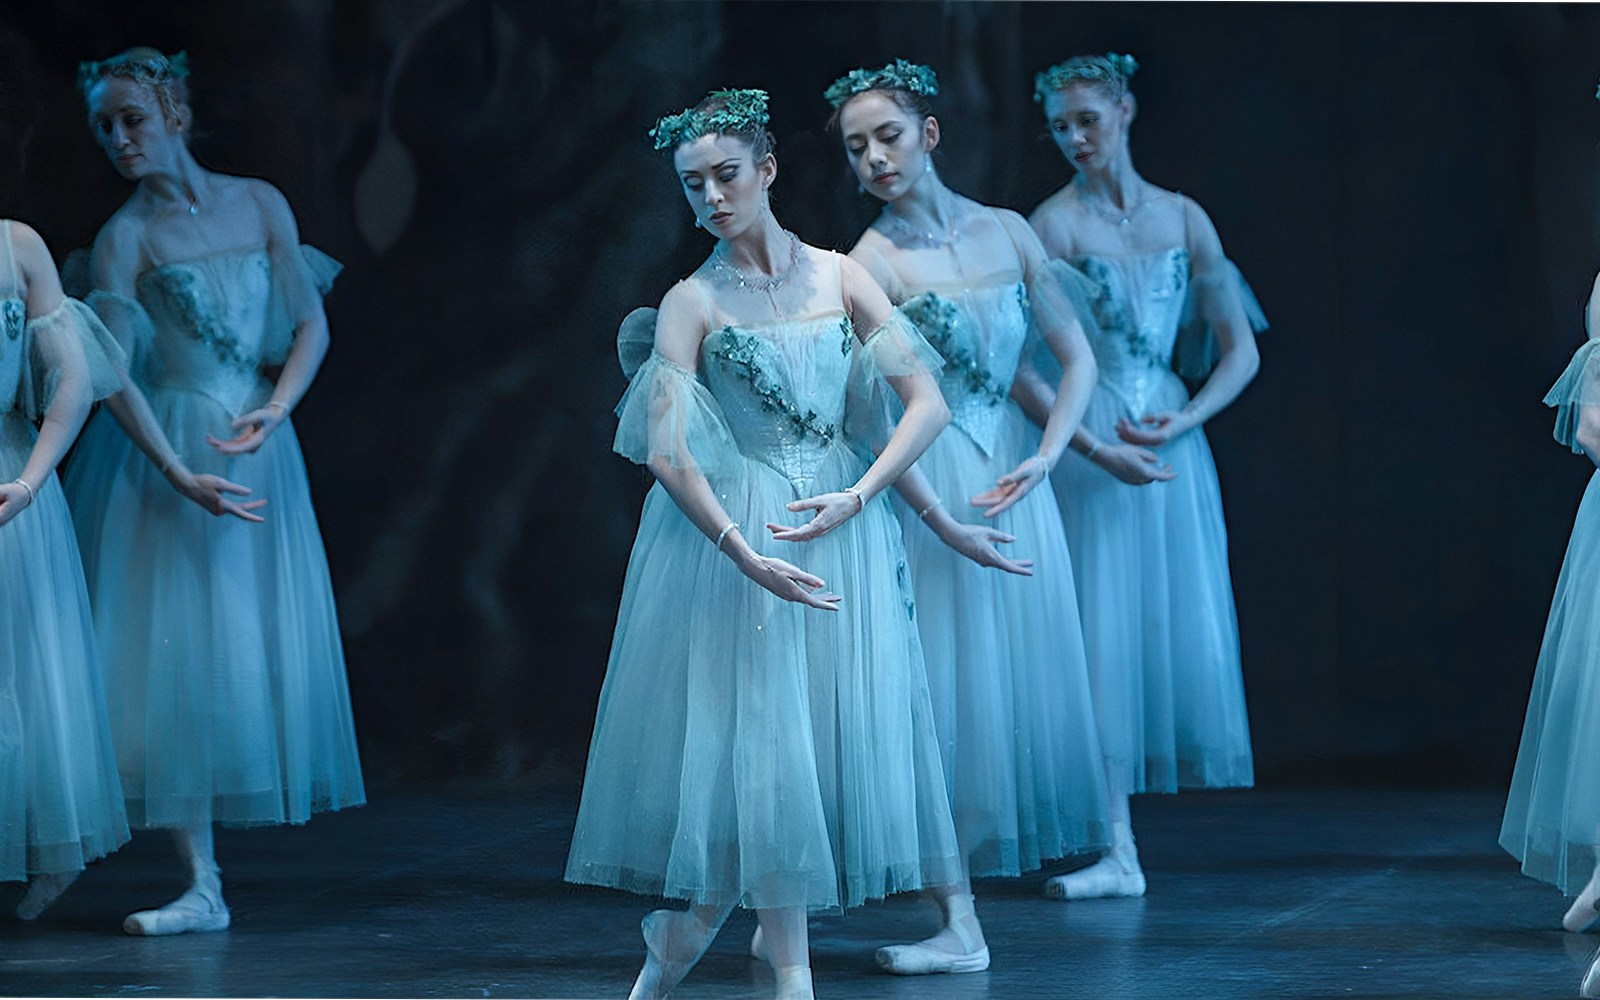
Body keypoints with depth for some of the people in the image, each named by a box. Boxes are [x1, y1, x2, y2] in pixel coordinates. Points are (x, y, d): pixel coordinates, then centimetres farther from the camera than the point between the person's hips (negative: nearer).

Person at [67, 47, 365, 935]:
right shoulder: (123, 239, -5)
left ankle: (208, 853, 15)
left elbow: (312, 325, 5)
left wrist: (275, 409, -13)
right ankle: (201, 884, -7)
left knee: (256, 647, 3)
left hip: (256, 448, 3)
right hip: (161, 455, -3)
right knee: (172, 647, -7)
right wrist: (182, 477, -23)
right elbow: (114, 376, -12)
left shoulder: (259, 206, 4)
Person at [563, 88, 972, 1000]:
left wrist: (854, 497, -14)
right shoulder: (693, 302, -2)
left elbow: (928, 402, -1)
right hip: (735, 534, -3)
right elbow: (666, 451, -11)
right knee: (760, 735, -4)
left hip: (842, 532, 3)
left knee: (832, 735, 3)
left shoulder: (840, 277, 4)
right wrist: (746, 555, -22)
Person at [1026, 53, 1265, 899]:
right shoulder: (1054, 224, -5)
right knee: (1100, 629, -6)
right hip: (1088, 445, -4)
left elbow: (1240, 351, 7)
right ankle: (1115, 852, -6)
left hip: (1172, 444, 4)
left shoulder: (1183, 219, 7)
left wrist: (1179, 424, -8)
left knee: (1177, 625, 4)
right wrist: (1096, 448, -18)